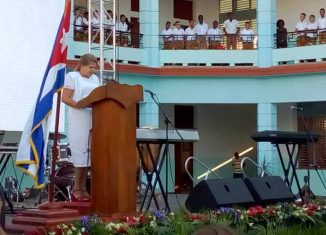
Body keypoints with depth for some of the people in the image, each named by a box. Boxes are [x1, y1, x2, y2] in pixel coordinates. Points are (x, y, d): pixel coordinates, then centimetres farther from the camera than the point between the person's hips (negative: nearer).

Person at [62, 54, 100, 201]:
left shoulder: (95, 79, 19)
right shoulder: (72, 77, 0)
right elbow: (65, 98, -9)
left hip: (94, 120, 6)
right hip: (79, 121, -6)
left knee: (89, 153, 5)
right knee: (81, 152, -6)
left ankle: (82, 188, 11)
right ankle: (77, 189, 1)